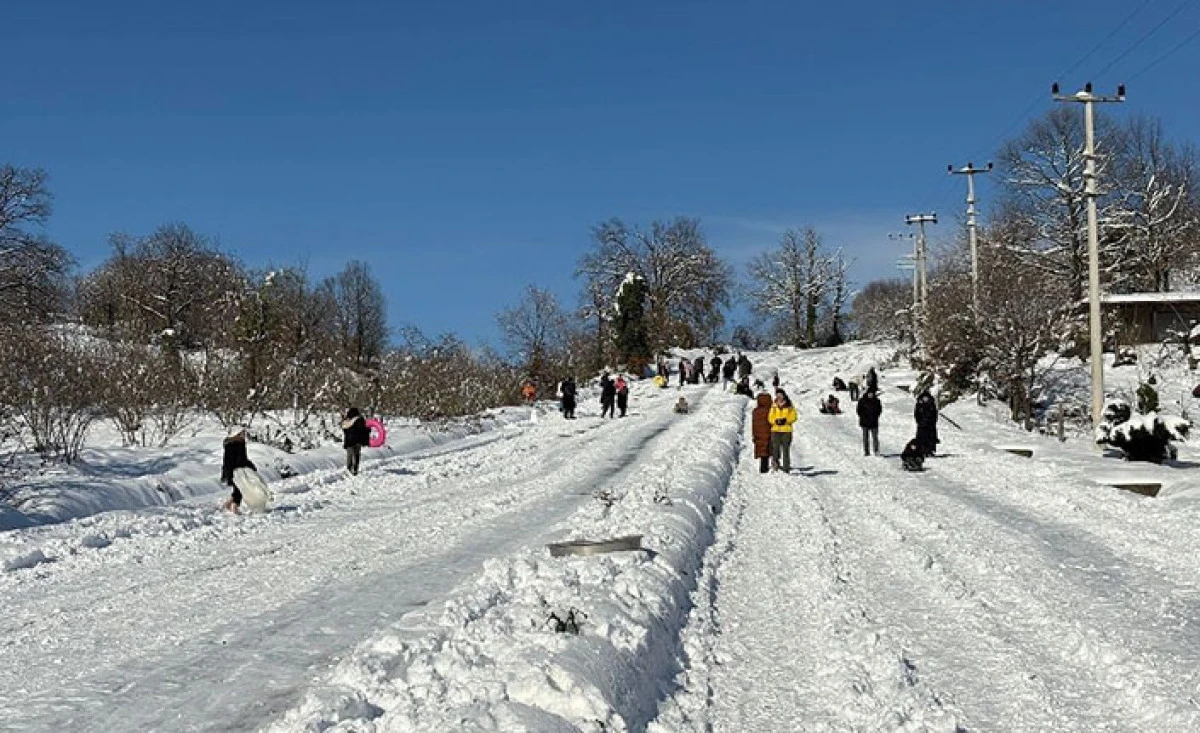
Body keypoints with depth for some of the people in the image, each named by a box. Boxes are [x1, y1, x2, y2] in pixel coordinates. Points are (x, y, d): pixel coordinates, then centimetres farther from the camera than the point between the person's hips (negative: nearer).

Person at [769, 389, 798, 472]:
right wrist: (776, 421, -12)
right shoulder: (774, 406, 9)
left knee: (786, 449, -2)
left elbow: (793, 417, 1)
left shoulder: (789, 407, 4)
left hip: (786, 430, -1)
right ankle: (775, 463, 4)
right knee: (775, 448, -6)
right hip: (775, 430, 1)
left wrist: (786, 420, -15)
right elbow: (770, 418, 8)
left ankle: (786, 467, 1)